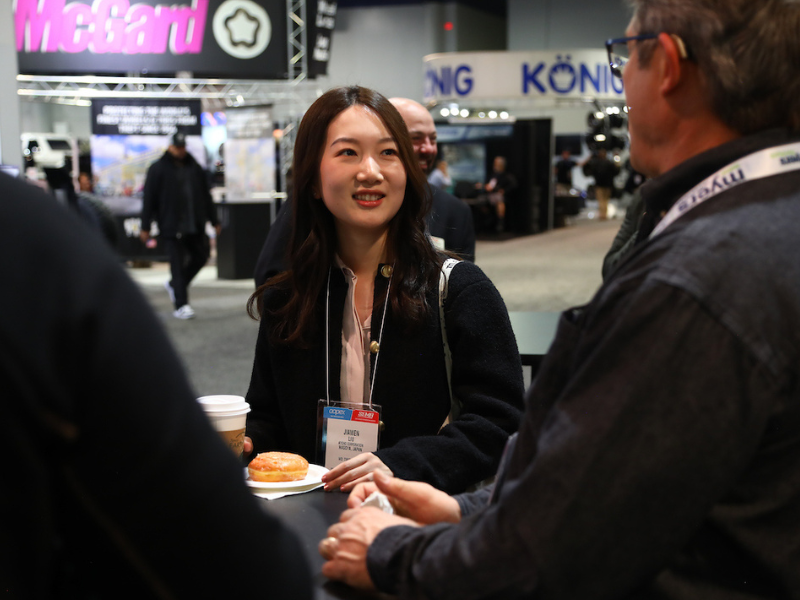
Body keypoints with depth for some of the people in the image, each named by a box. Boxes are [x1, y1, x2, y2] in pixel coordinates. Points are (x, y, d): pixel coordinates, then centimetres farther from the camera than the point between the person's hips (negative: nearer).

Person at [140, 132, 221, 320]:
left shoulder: (194, 167, 13)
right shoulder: (158, 168, 0)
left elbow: (206, 196, 18)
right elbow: (149, 199, -2)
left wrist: (214, 220, 16)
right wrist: (145, 227, -6)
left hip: (195, 226, 5)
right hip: (171, 226, -5)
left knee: (202, 255, 9)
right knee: (177, 263, -5)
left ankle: (174, 284, 30)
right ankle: (181, 305, 0)